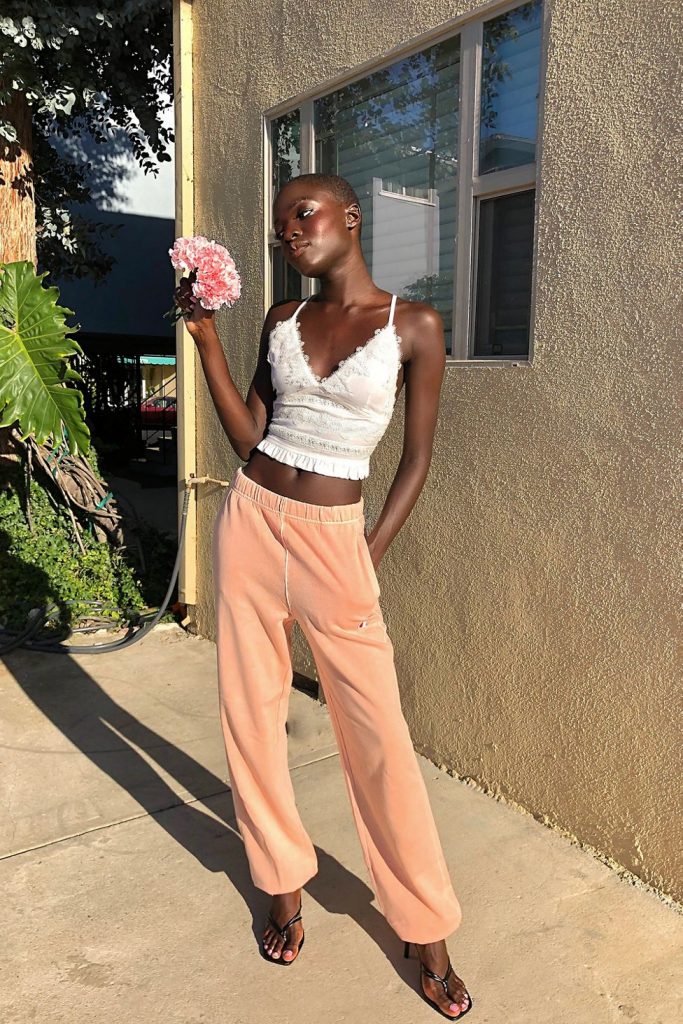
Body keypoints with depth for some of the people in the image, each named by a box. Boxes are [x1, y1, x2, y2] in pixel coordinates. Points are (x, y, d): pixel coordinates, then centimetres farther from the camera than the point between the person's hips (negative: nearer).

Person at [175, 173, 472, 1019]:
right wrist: (205, 337, 2)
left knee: (377, 733, -1)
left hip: (334, 539, -4)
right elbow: (248, 437, 6)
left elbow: (417, 457, -1)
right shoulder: (281, 320, 8)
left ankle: (424, 924, 20)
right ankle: (283, 883, 32)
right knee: (251, 709, 10)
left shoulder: (414, 326, -3)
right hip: (250, 521, 5)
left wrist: (371, 555, -6)